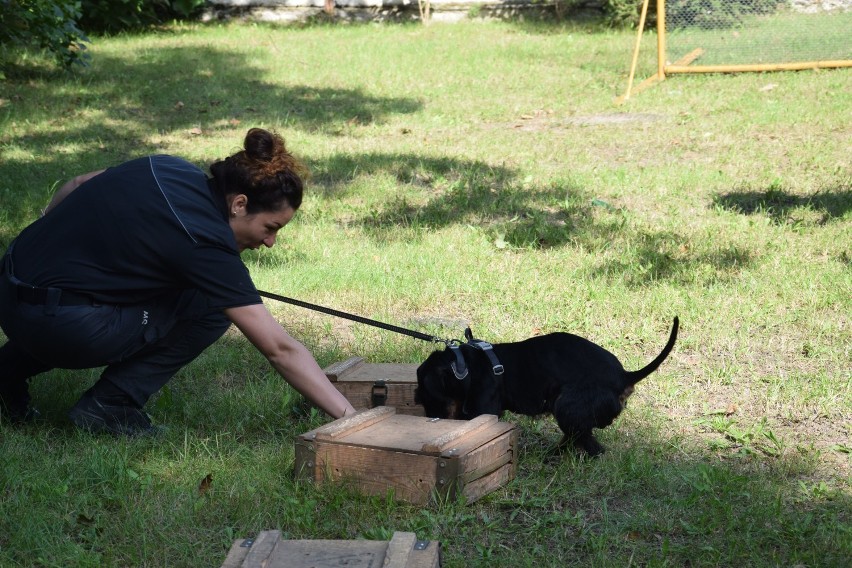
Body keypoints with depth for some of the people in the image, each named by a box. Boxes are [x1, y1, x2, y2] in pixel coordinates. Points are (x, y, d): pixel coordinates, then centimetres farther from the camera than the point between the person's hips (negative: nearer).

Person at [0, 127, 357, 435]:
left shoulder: (168, 169, 4)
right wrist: (349, 417, -15)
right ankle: (110, 405, 2)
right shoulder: (207, 244, -17)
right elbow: (280, 350, -17)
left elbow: (77, 186, 19)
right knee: (212, 307, -2)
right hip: (59, 327, -8)